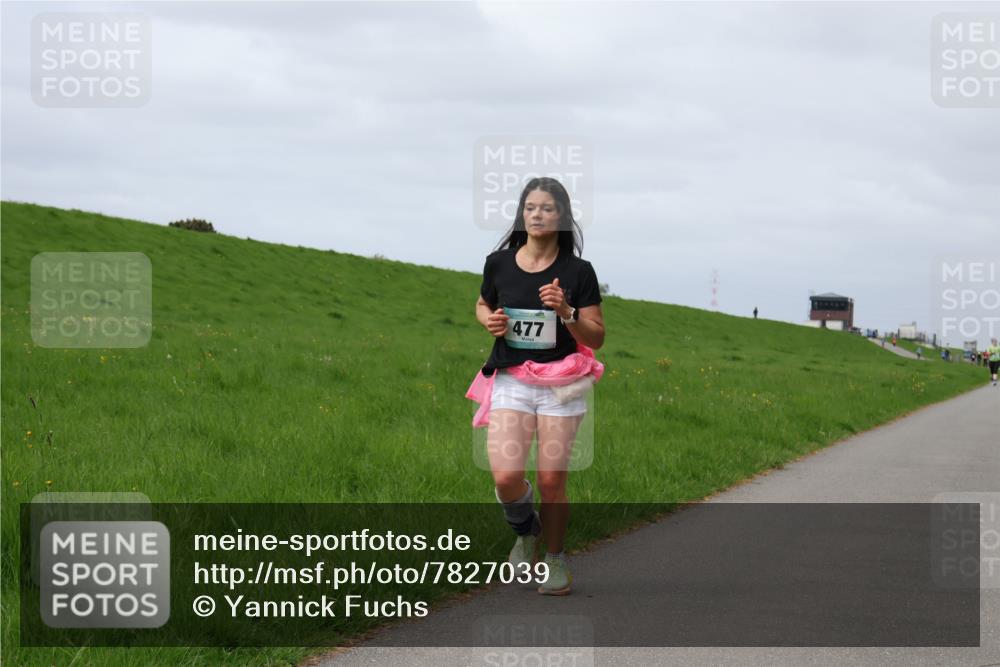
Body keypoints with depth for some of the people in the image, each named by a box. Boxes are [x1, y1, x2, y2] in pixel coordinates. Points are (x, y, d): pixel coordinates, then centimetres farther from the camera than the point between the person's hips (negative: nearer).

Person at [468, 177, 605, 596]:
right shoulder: (500, 262, 2)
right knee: (506, 477, -13)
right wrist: (489, 321, -2)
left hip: (561, 384, -1)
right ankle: (525, 531, 20)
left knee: (551, 482, -2)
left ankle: (555, 559, 22)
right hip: (510, 381, 1)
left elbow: (596, 338, -2)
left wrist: (565, 311, -19)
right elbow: (483, 306, 21)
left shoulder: (577, 271, -4)